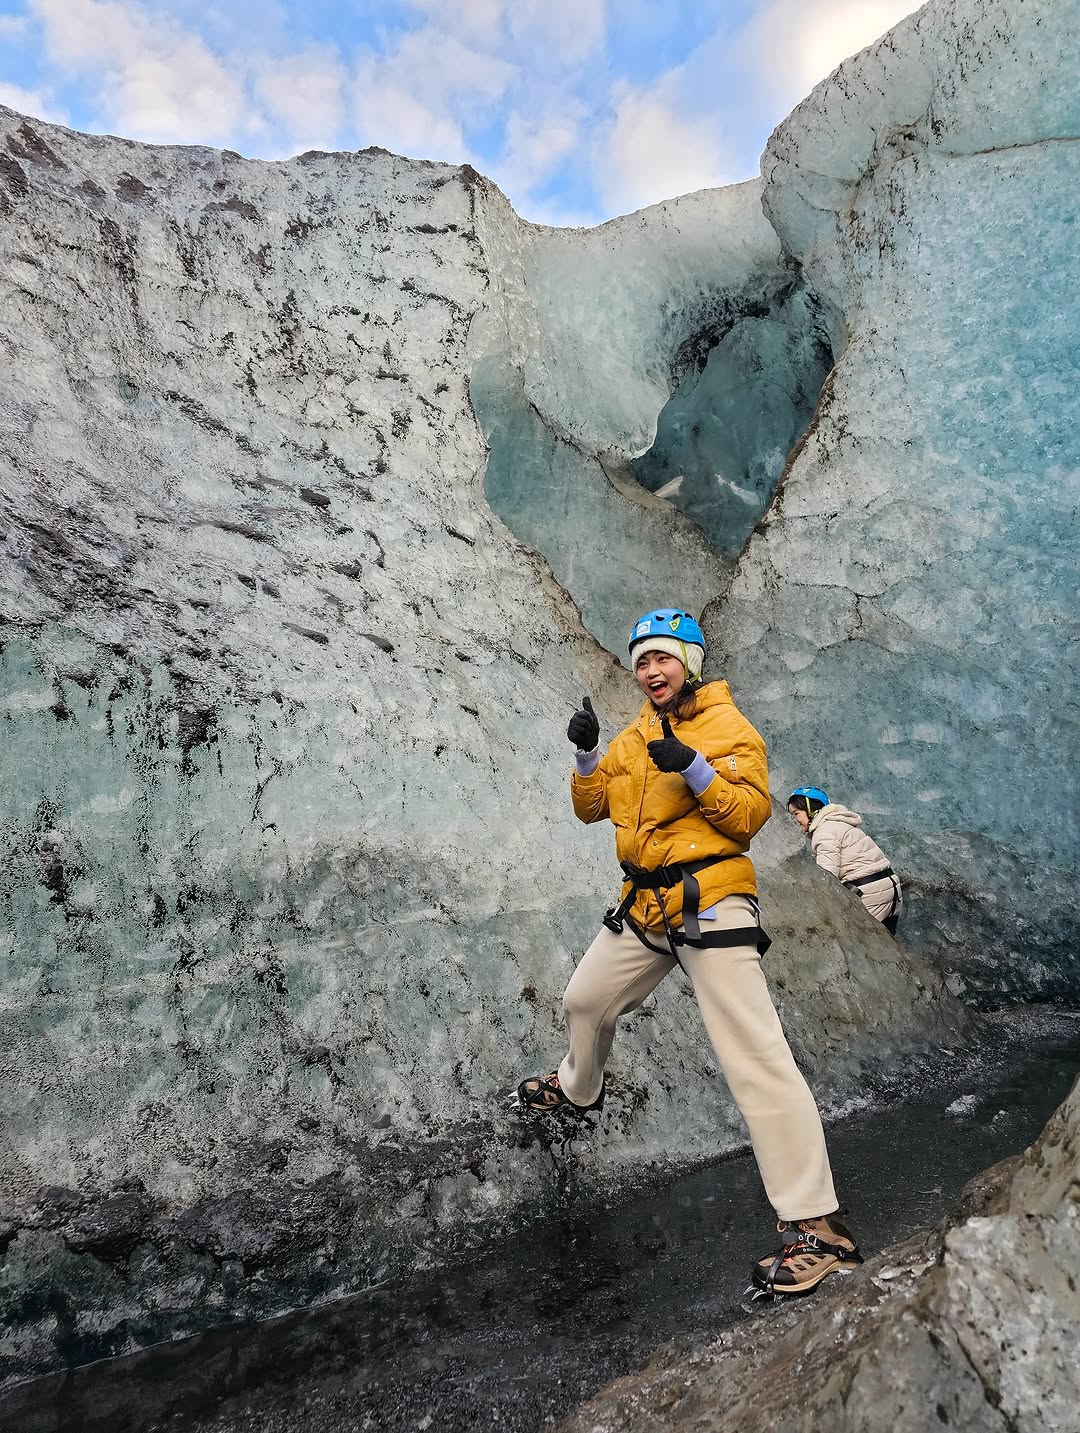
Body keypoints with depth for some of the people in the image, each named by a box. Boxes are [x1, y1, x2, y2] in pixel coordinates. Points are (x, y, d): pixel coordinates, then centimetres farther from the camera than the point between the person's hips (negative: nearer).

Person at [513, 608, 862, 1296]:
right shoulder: (633, 738, 16)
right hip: (646, 905, 8)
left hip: (711, 898, -7)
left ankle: (816, 1225, -9)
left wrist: (693, 766, -27)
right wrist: (587, 754, -5)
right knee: (585, 1001, 23)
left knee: (755, 1055, -14)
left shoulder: (728, 726, -5)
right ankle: (579, 1089, 54)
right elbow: (591, 806, 12)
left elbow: (751, 813, -14)